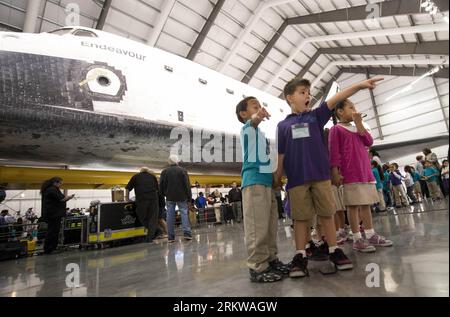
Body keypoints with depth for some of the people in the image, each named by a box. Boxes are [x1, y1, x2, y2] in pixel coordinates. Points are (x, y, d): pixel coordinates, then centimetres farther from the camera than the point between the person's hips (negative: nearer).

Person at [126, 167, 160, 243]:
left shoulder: (136, 177, 17)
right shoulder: (153, 176, 21)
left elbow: (128, 188, 15)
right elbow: (157, 189, 21)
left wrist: (127, 199, 25)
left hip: (141, 200, -2)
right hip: (154, 199, 2)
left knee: (142, 217, 14)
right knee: (152, 218, 8)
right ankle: (149, 238, 6)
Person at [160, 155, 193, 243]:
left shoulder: (164, 171, 4)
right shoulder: (182, 170, -3)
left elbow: (161, 186, 7)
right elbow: (187, 185, -5)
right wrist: (189, 197, -1)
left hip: (169, 197, 2)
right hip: (181, 196, -2)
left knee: (170, 215, 4)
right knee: (184, 213, 3)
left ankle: (171, 237, 5)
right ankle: (187, 233, -6)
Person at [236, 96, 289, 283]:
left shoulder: (261, 134, 26)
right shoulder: (247, 127, 1)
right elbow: (252, 122, -25)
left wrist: (277, 178, 24)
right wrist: (256, 117, -48)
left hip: (267, 181, 9)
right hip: (254, 182, -9)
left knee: (270, 226, 13)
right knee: (257, 228, -9)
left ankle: (271, 260, 23)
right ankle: (257, 268, -2)